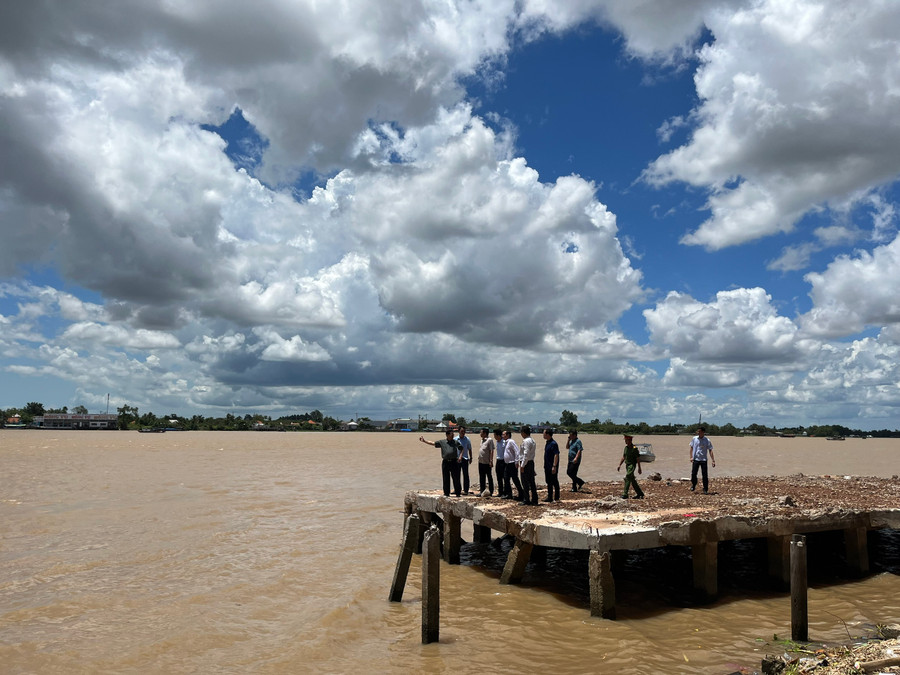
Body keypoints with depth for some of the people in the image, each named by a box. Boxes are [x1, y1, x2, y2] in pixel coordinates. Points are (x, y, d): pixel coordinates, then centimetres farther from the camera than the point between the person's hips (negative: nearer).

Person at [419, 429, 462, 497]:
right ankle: (446, 493, 15)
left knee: (456, 478, 0)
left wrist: (460, 457, 1)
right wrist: (424, 441, 1)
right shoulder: (442, 442, 5)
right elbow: (432, 443, 7)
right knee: (446, 479, 5)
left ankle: (457, 493, 9)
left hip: (454, 461, 0)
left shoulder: (455, 442, 6)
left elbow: (461, 449, 16)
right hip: (445, 462, 0)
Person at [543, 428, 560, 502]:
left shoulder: (553, 444, -17)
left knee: (554, 482, -1)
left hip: (552, 466, -9)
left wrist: (554, 466, -25)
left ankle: (557, 498, 7)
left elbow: (556, 455, -22)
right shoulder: (546, 442, 12)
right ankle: (550, 497, 21)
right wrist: (545, 465, 18)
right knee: (549, 482, 14)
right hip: (547, 466, 9)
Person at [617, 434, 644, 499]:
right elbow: (623, 457, 15)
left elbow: (638, 459, -12)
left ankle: (625, 494, -17)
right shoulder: (626, 447, 8)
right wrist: (619, 465, 9)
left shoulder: (634, 448, -14)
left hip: (632, 465, -8)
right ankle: (640, 493, 22)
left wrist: (639, 468, -11)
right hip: (627, 465, 8)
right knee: (632, 480, 12)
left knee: (627, 478, -17)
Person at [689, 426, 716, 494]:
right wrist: (691, 457, -1)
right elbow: (691, 448, 9)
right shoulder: (694, 439, 3)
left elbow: (710, 451, -3)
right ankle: (693, 486, 22)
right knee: (693, 474, -1)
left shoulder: (707, 441, -4)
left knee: (705, 475, -1)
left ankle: (705, 489, 10)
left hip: (703, 460, -1)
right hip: (695, 459, 2)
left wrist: (713, 461, -8)